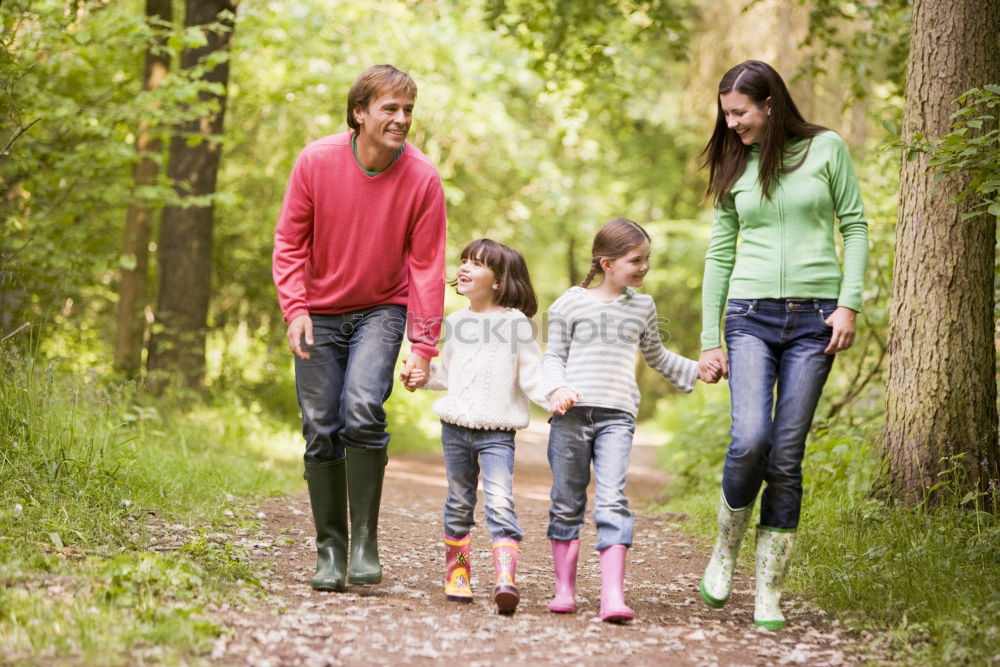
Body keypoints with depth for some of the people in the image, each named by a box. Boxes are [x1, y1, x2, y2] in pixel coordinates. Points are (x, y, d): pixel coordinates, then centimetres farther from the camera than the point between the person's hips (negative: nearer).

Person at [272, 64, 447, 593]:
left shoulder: (422, 179, -14)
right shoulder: (316, 161, -13)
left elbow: (426, 266, -8)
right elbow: (289, 242, -4)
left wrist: (422, 345, -13)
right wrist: (295, 308, -16)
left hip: (381, 309, -1)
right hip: (320, 312, 1)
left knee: (362, 407, -23)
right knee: (320, 428, -1)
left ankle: (365, 541, -11)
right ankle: (329, 548, 12)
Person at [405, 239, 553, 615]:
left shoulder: (516, 323, -6)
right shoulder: (457, 321, 10)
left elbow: (532, 377, -8)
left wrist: (555, 399, -24)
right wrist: (425, 376, 4)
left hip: (497, 432, -5)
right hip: (455, 428, 5)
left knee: (500, 503, -17)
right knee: (459, 504, 13)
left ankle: (506, 580, -25)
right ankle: (457, 573, 23)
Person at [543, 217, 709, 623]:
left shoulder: (643, 307, 16)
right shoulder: (570, 304, 5)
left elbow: (655, 356, 32)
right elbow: (553, 357, 8)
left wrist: (697, 371, 29)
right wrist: (558, 388, -10)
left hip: (616, 417, 1)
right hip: (571, 414, -1)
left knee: (612, 501, -13)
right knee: (567, 503, 5)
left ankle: (613, 596, -20)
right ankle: (564, 589, 16)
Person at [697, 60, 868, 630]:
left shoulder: (826, 148, 3)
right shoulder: (735, 167, 10)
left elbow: (855, 227, 4)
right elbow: (719, 254, 13)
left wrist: (849, 303, -7)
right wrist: (709, 339, 10)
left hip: (815, 317, -1)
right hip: (751, 316, 1)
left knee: (786, 456, -2)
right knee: (751, 440, -18)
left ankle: (770, 591, 5)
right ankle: (726, 550, 7)